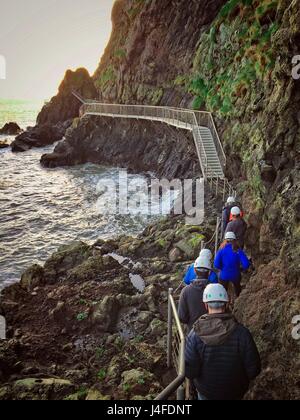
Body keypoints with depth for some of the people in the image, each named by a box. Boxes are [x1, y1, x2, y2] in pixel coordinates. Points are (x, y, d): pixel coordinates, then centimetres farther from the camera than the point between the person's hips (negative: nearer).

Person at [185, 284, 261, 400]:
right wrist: (242, 380, 3)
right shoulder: (242, 333, -26)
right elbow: (254, 369, -18)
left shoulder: (196, 335, -26)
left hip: (206, 392, 0)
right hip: (235, 392, 1)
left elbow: (190, 372, -20)